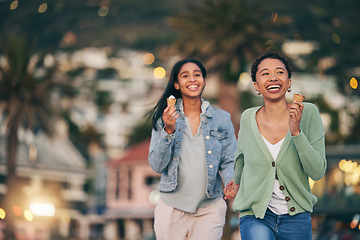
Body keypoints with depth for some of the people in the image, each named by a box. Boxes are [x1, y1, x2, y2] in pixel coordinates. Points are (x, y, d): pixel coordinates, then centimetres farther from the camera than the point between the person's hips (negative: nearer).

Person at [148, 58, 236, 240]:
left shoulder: (222, 119, 4)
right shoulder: (164, 117, 2)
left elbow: (229, 161, 8)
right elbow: (156, 166, -3)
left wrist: (231, 181, -13)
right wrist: (168, 131, -15)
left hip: (210, 209, 0)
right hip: (172, 209, 0)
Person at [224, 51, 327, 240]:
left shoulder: (308, 113, -6)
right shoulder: (248, 118, -1)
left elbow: (317, 172, -12)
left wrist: (296, 131, -22)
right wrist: (237, 182, 35)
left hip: (296, 219, 0)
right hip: (255, 217, 0)